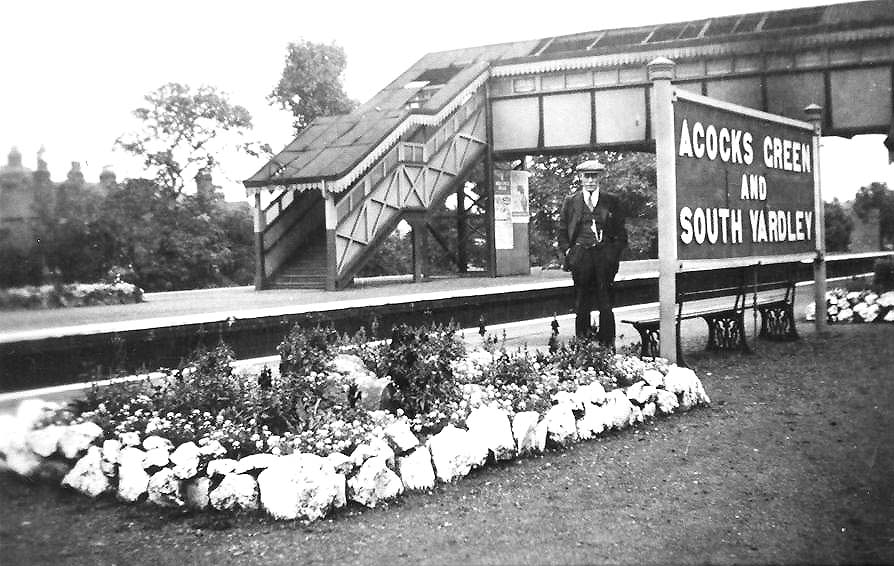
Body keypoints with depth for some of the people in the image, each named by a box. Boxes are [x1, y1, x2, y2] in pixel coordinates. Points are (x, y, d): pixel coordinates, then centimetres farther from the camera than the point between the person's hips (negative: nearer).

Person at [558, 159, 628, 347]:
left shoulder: (612, 201, 9)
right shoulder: (571, 201, 10)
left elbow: (621, 233, 10)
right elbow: (562, 231, 12)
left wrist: (614, 253, -3)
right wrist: (568, 251, -1)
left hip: (605, 256, 0)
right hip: (580, 257, 0)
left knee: (606, 305, 0)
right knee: (581, 305, 2)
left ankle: (607, 345, 6)